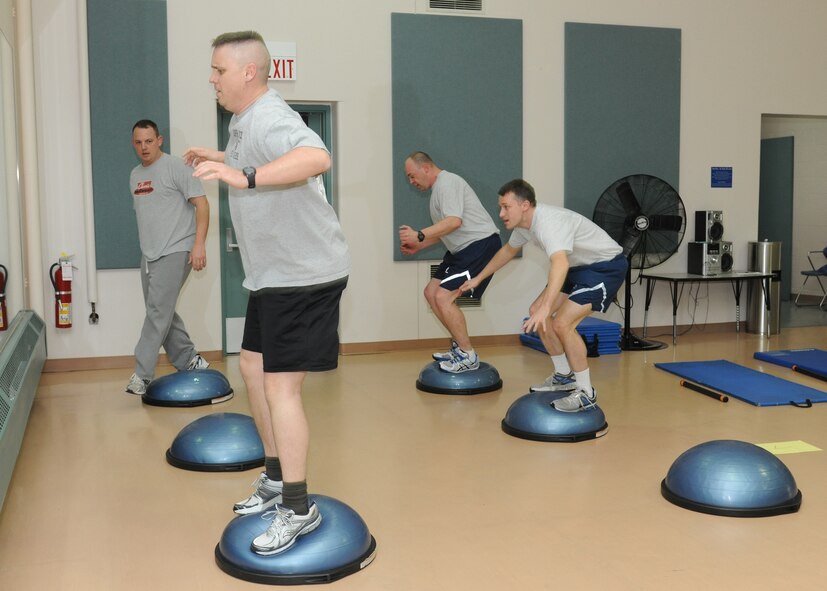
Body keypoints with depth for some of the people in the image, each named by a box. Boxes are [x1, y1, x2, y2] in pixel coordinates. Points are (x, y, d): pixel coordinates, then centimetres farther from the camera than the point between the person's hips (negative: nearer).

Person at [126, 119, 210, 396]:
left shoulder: (176, 167, -7)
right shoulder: (135, 175, 17)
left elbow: (201, 203, -12)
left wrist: (199, 244, -19)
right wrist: (145, 248, 19)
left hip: (174, 252, -8)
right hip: (148, 255, 8)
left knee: (158, 311, -13)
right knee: (163, 313, 10)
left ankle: (142, 375, -12)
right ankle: (190, 361, 22)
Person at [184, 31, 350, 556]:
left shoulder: (269, 118, -21)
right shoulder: (244, 119, 11)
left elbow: (317, 157, -44)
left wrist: (246, 176, -53)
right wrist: (219, 159, 29)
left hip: (305, 273, -11)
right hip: (274, 273, 11)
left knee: (280, 385, -9)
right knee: (253, 368, 17)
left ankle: (299, 509, 5)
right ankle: (277, 479, 32)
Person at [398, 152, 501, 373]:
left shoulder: (447, 183, -12)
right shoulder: (439, 188, 20)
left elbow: (454, 221, -26)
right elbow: (444, 231, 26)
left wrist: (419, 235, -28)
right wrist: (418, 246, 17)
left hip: (481, 244, -11)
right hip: (464, 248, 11)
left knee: (443, 297, -16)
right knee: (431, 292, 11)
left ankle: (468, 356, -6)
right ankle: (460, 346, 19)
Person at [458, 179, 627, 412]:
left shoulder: (548, 222, -33)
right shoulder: (523, 222, -3)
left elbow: (560, 264, -51)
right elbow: (508, 250, 19)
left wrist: (546, 308, -62)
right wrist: (478, 278, 23)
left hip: (606, 265, -10)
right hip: (579, 266, 10)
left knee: (562, 323, -21)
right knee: (536, 312, 9)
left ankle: (586, 393, -6)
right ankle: (564, 376, 23)